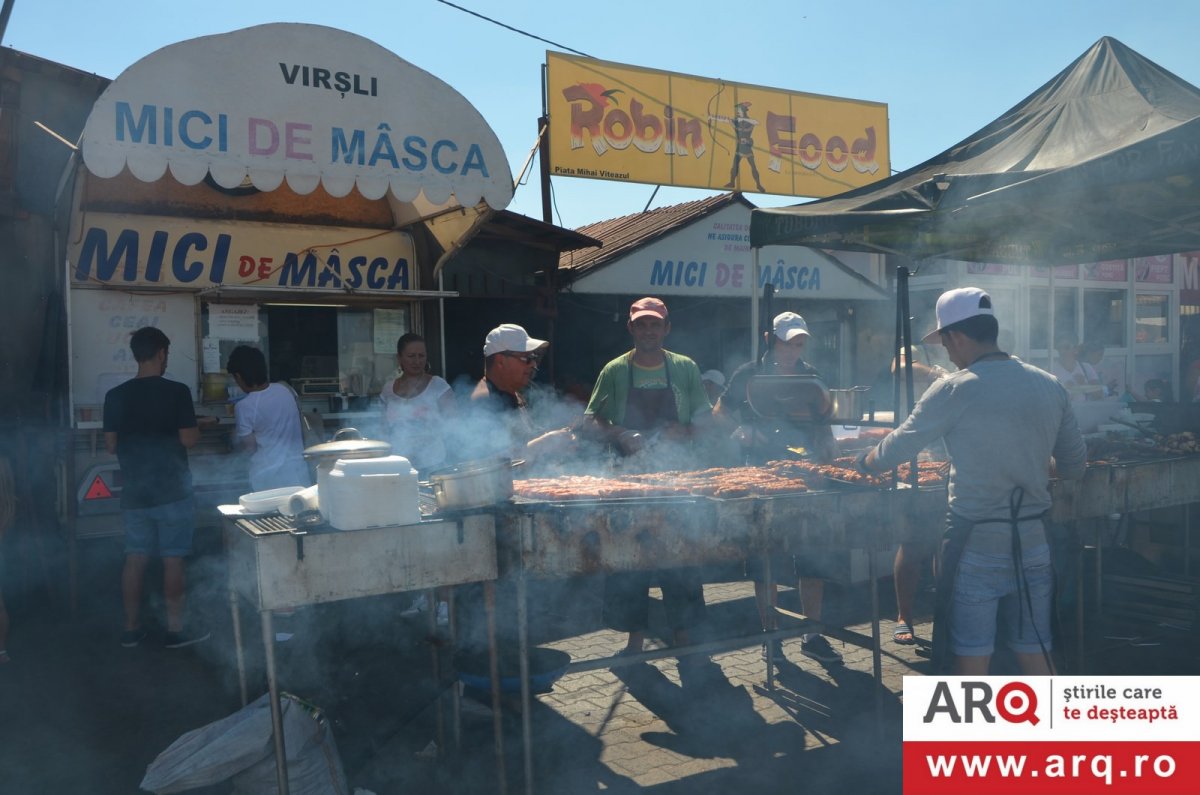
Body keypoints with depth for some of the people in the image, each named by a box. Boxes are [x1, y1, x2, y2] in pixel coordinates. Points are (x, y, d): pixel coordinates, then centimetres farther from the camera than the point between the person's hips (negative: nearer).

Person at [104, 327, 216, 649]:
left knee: (135, 558, 11)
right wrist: (198, 426, 8)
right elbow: (189, 439, -13)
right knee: (172, 559, 2)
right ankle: (175, 630, 8)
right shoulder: (176, 392, -12)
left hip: (134, 490, 4)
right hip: (171, 490, -4)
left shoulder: (115, 395, 1)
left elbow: (111, 445, 5)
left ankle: (131, 629, 19)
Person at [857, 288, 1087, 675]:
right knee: (1037, 654, 15)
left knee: (972, 659, 7)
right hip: (1033, 542, 5)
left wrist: (865, 462, 12)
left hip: (976, 547, -5)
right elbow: (1074, 465, 9)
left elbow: (896, 450, -7)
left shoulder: (955, 389, -13)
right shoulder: (1050, 386, 2)